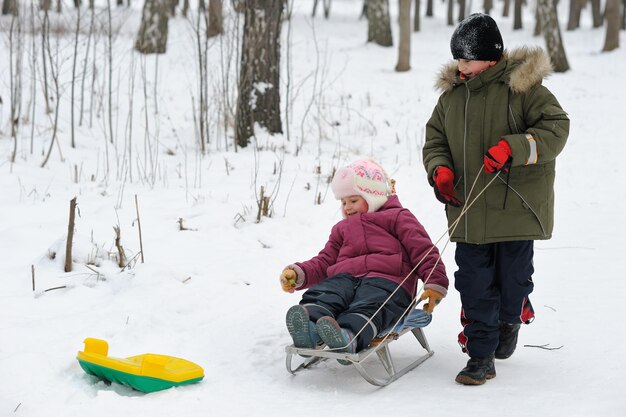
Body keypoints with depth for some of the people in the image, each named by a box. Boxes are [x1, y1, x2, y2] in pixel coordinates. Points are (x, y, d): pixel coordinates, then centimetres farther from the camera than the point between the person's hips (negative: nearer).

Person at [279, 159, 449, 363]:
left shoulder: (396, 217, 20)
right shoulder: (341, 229, 38)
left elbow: (423, 250, 9)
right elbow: (324, 262, 31)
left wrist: (435, 283, -5)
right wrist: (299, 273, 10)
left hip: (386, 280, -4)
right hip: (345, 278, 4)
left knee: (368, 305, -39)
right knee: (321, 295, -31)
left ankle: (349, 336, -69)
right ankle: (308, 328, -61)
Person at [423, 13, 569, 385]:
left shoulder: (522, 87, -9)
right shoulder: (452, 94, 8)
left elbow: (556, 127, -13)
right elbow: (435, 139, 15)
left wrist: (512, 147, -27)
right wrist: (440, 170, -7)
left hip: (516, 208, -4)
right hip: (468, 212, 4)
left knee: (513, 278, 9)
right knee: (474, 285, 2)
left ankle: (511, 319, 42)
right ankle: (481, 357, 10)